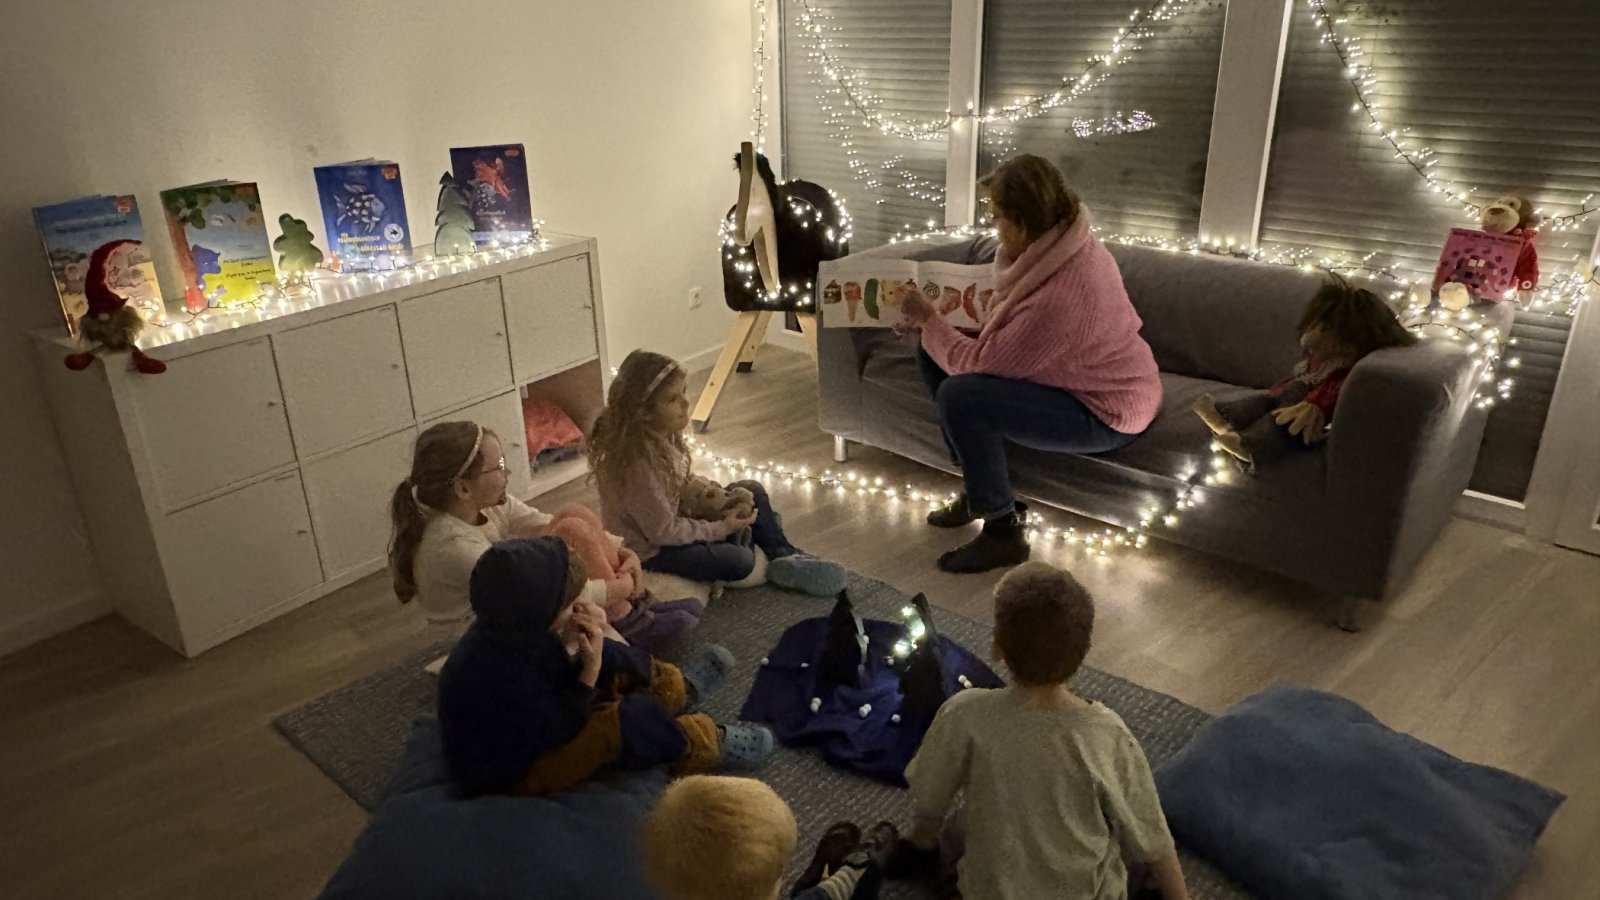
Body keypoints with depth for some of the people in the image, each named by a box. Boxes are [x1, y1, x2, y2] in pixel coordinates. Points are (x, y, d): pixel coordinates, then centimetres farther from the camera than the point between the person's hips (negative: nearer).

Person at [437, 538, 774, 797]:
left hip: (523, 727, 9)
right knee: (623, 722, -25)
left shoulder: (505, 629, -13)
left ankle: (678, 687, 29)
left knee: (610, 662, 9)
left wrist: (569, 648, -19)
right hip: (514, 772, -9)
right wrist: (590, 671, -25)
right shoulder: (505, 674, -38)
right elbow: (559, 732, -26)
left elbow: (551, 674, -1)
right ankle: (709, 744, -3)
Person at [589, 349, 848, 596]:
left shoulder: (660, 434, -8)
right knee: (739, 561, -24)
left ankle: (784, 555, 14)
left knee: (752, 492, 9)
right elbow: (662, 531, -26)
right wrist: (722, 528, -18)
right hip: (650, 548, -9)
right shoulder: (639, 461, -34)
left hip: (674, 516, 9)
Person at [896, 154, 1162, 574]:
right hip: (1089, 376, 10)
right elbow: (1005, 326, 6)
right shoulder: (1061, 245, -6)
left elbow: (978, 362, -25)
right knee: (933, 355, 5)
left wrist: (927, 320, -12)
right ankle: (980, 488, 19)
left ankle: (1004, 531, -9)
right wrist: (935, 325, -4)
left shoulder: (1058, 295, -34)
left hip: (1107, 415, -10)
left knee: (959, 396, -28)